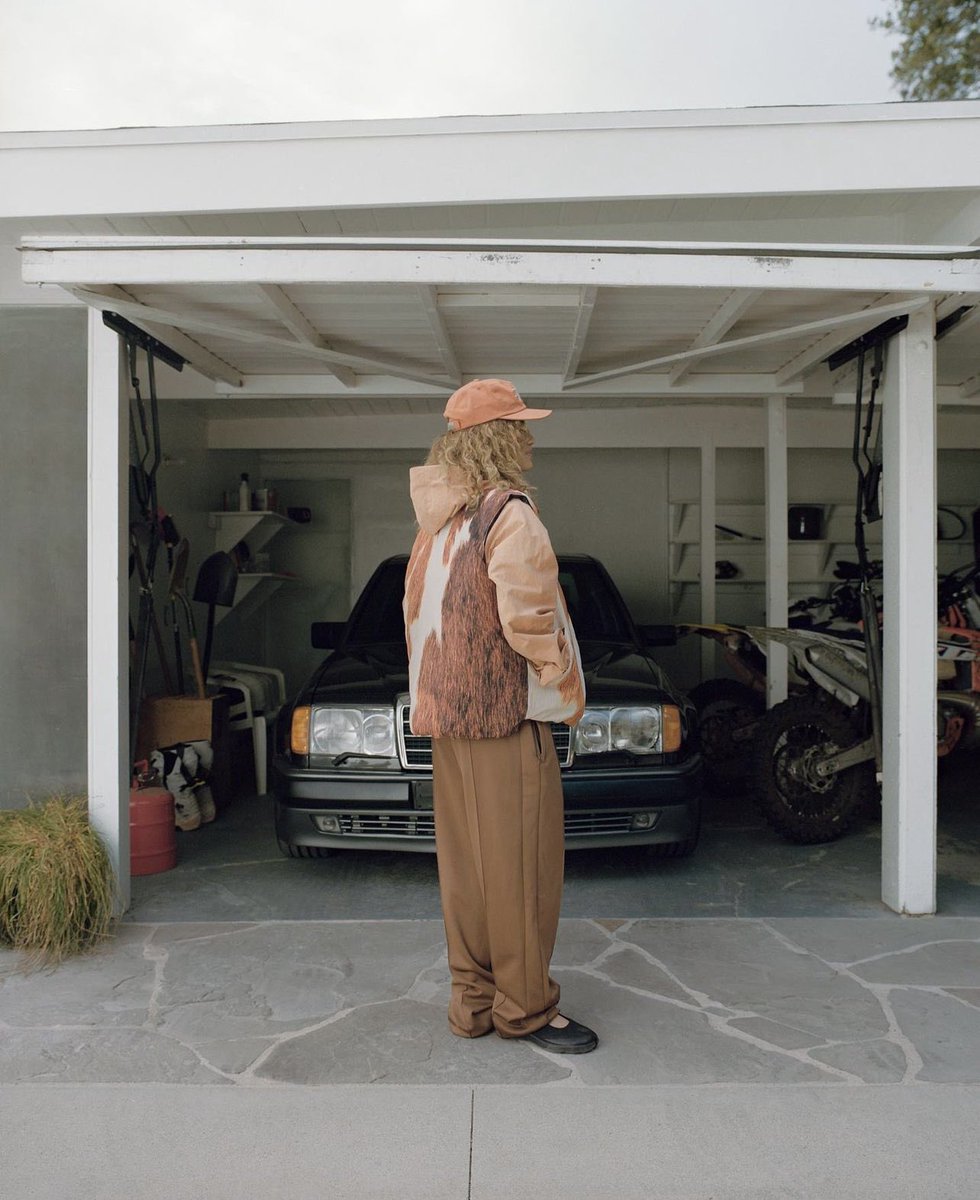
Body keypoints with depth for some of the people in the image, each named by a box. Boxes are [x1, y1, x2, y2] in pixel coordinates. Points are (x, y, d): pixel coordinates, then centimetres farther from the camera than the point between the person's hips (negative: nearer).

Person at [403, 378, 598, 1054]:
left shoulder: (438, 521, 13)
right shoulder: (509, 513, -15)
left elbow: (418, 617, 16)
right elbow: (529, 621, -21)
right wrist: (566, 685, -6)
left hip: (448, 714, 9)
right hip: (506, 710, -9)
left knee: (466, 860, 14)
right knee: (521, 863, 2)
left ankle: (473, 999, 26)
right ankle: (526, 1006, 14)